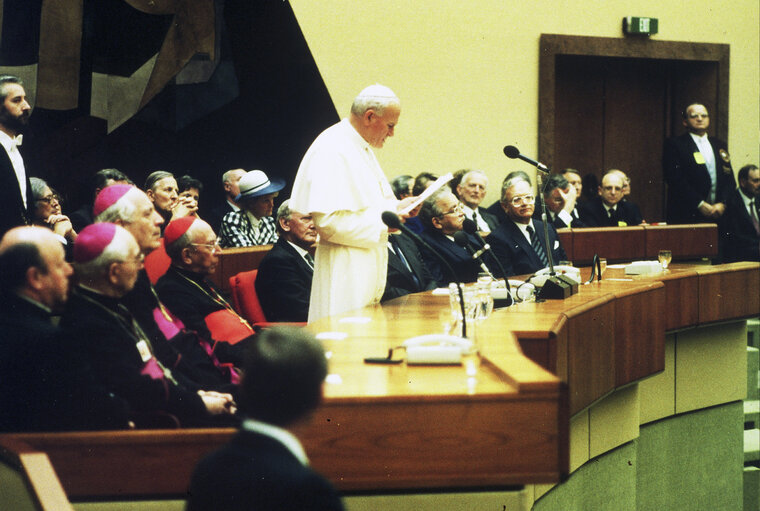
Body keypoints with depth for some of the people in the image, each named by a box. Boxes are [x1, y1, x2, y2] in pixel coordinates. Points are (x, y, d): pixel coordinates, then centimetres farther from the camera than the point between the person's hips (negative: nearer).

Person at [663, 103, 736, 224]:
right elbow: (675, 180, -9)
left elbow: (729, 179, 14)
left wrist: (722, 203, -4)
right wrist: (700, 204, -14)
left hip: (718, 214, 5)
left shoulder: (720, 145, 18)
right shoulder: (674, 145, 1)